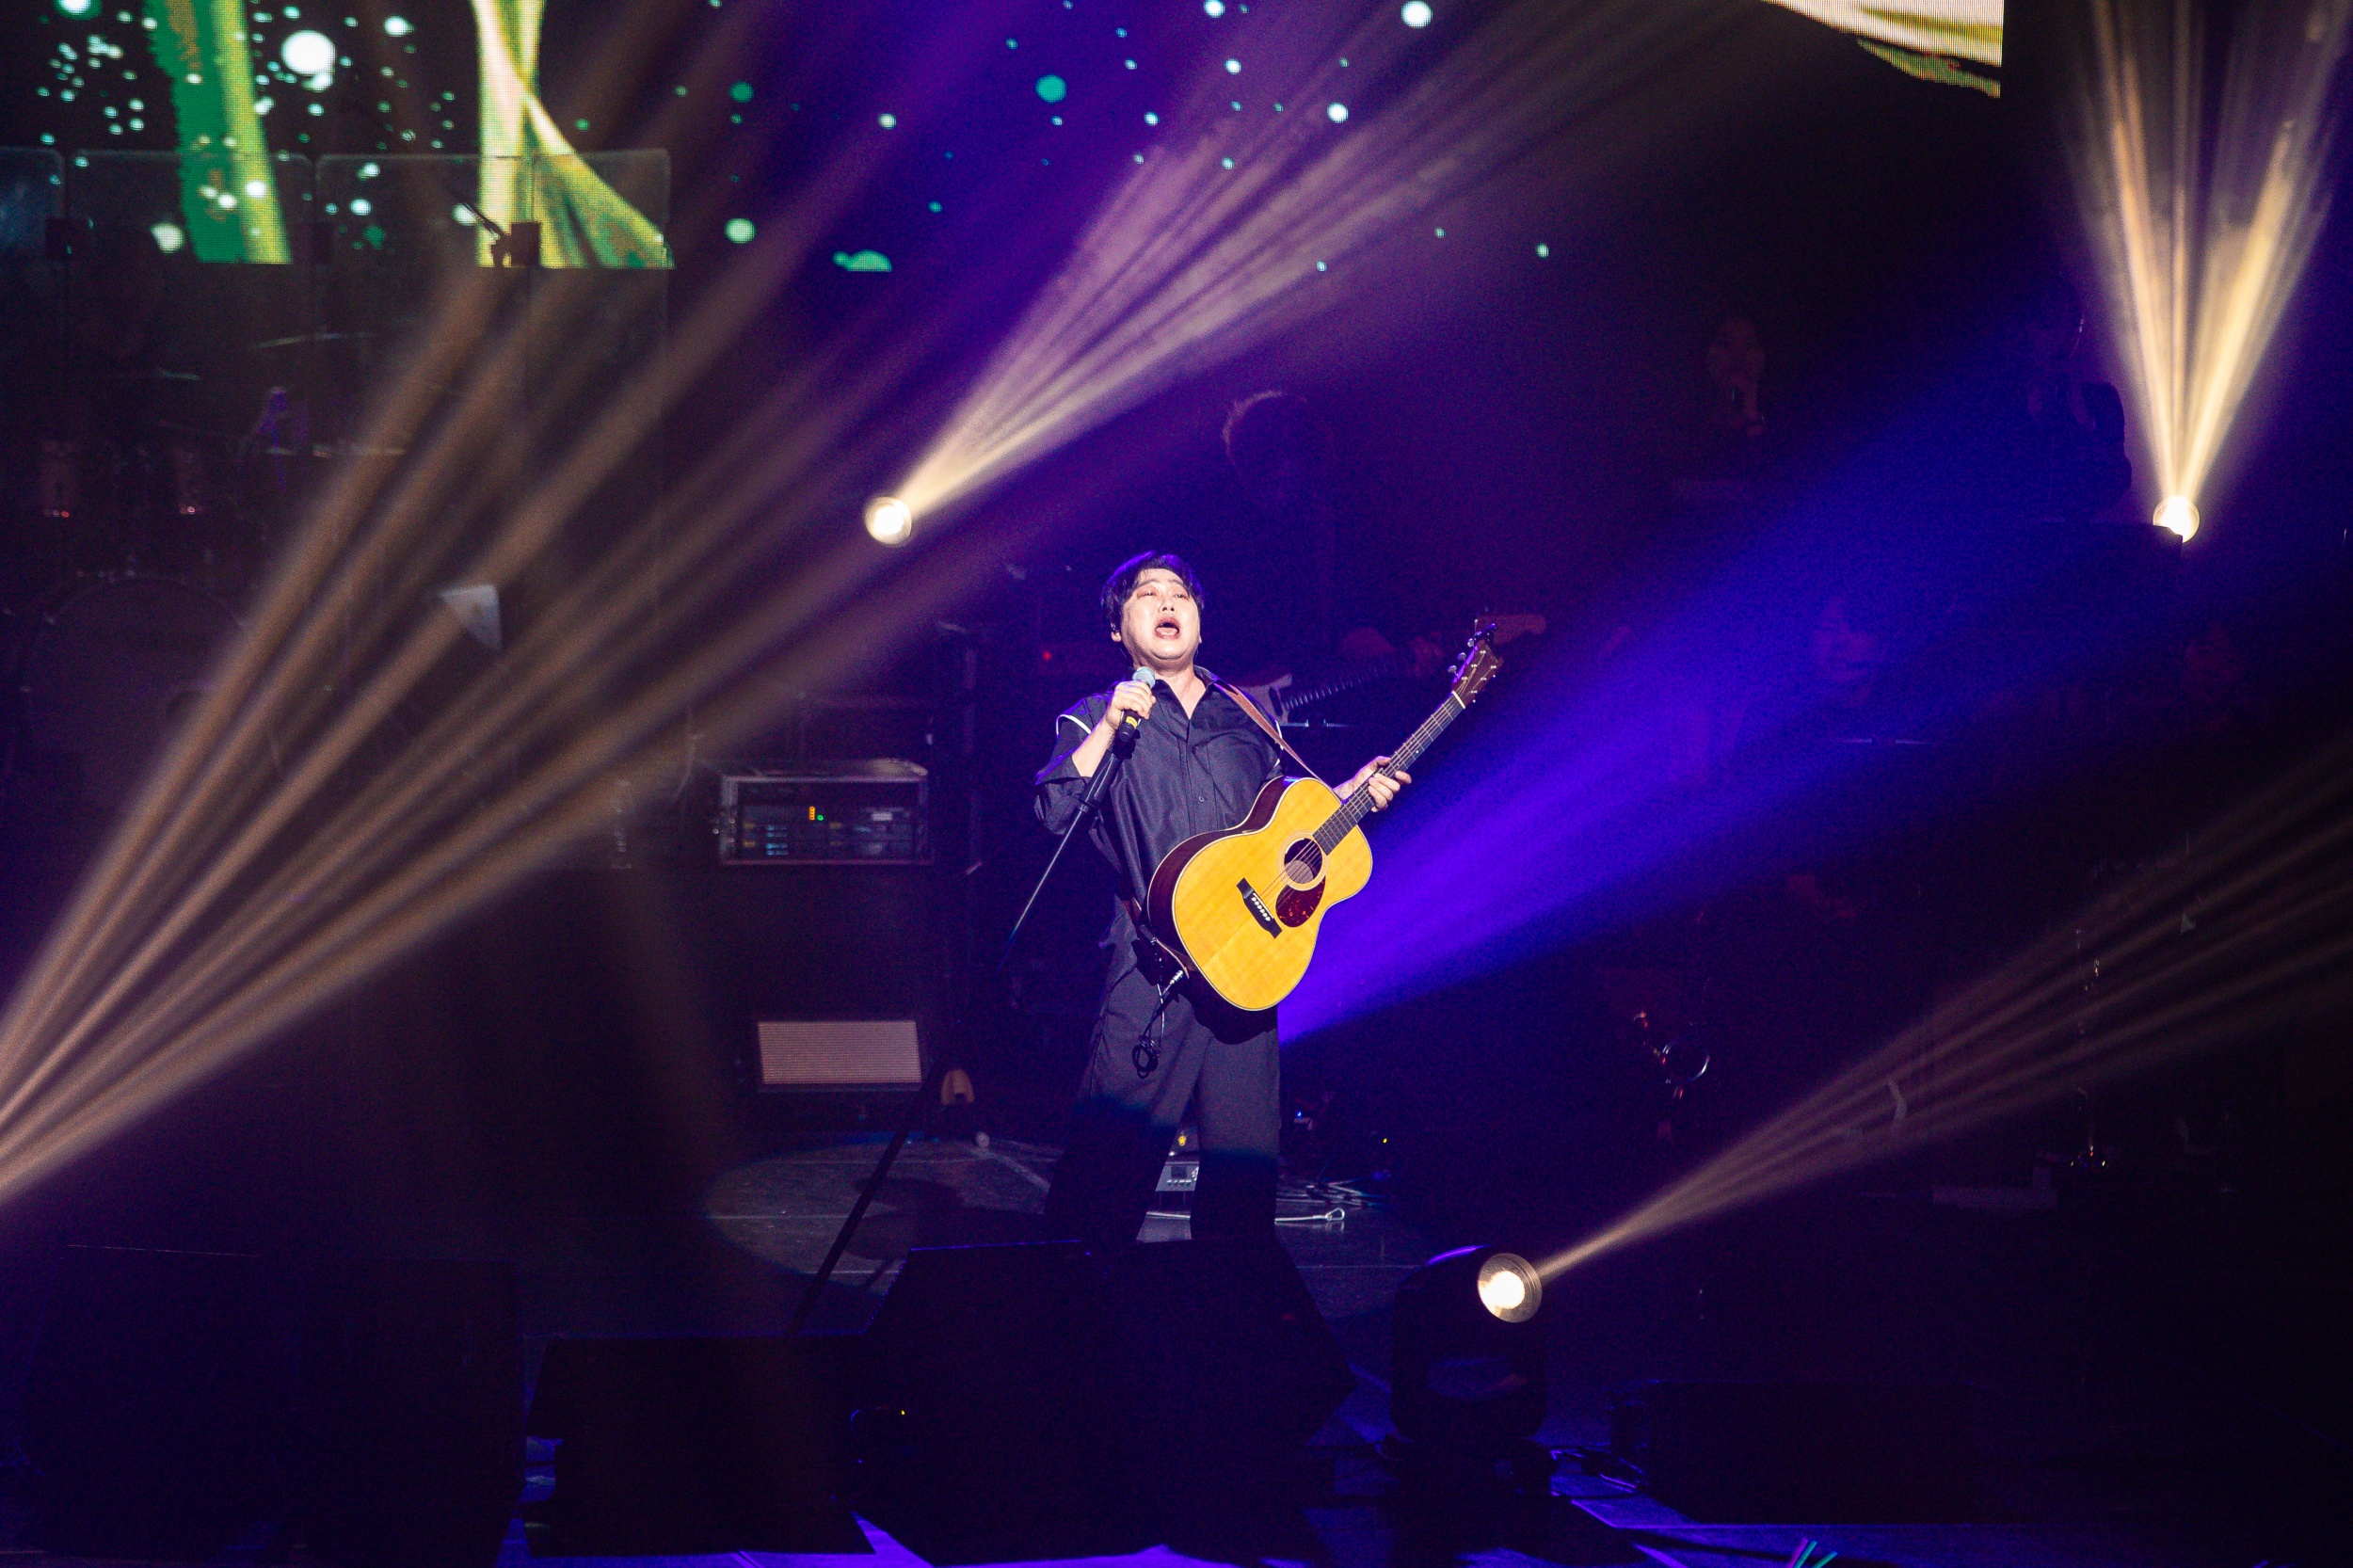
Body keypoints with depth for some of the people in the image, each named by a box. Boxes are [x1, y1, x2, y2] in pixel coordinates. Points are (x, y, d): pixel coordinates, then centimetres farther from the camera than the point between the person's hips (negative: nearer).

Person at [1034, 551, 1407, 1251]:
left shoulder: (1246, 718, 19)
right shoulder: (1094, 720, 10)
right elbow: (1055, 811, -7)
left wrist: (1350, 793, 12)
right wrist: (1109, 729, -14)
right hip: (1154, 960, -3)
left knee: (1246, 1153, 4)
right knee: (1114, 1146, -11)